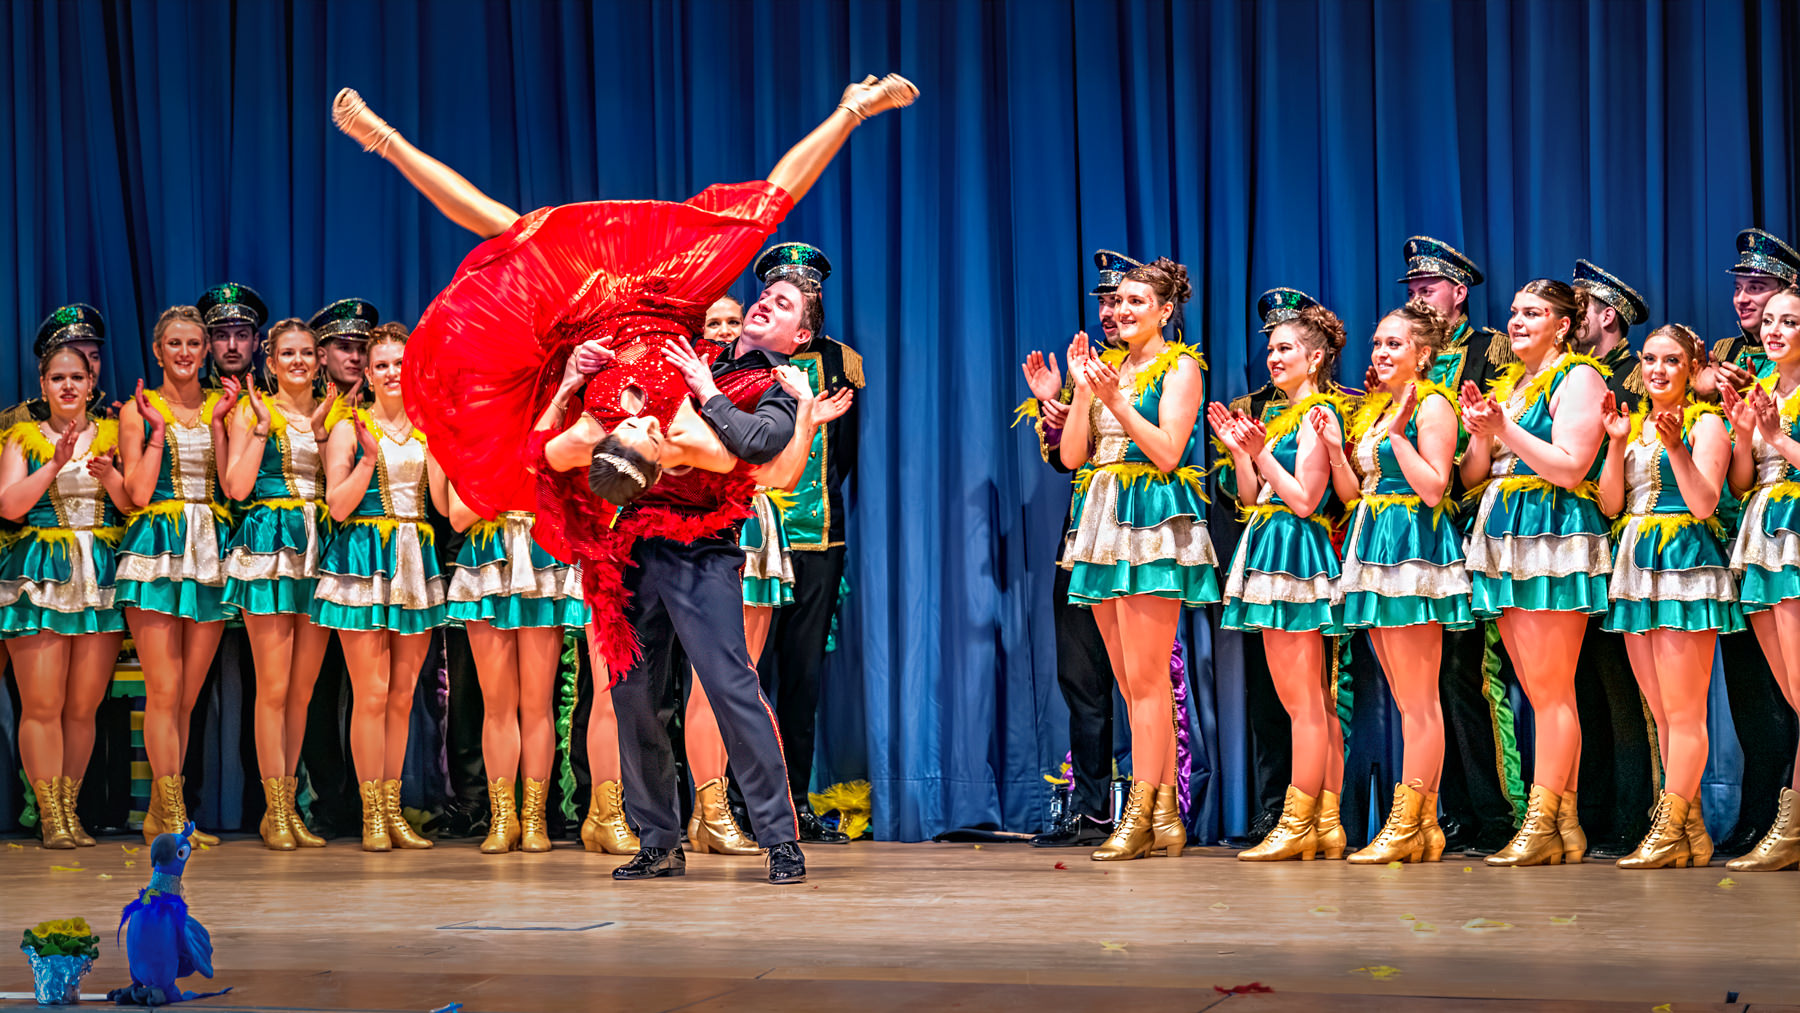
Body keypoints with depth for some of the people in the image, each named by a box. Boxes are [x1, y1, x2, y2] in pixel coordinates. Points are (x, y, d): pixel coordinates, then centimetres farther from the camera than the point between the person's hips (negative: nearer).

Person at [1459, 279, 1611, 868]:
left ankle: (1541, 825, -10)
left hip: (1555, 536, -8)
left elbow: (1571, 467, -14)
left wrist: (1507, 428, -14)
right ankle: (1565, 825, 8)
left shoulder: (1577, 377, -3)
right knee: (1543, 695, 6)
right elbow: (1472, 477, 17)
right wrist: (1481, 436, -2)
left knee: (1550, 691, -9)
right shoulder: (1506, 384, 20)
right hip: (1505, 542, 8)